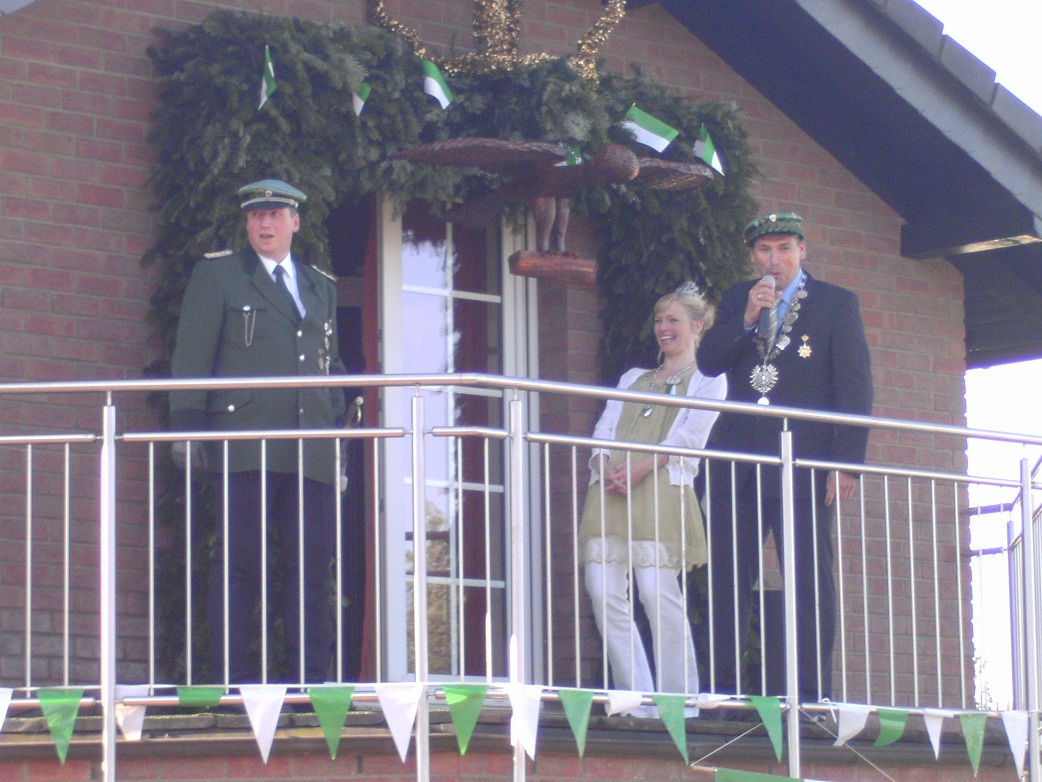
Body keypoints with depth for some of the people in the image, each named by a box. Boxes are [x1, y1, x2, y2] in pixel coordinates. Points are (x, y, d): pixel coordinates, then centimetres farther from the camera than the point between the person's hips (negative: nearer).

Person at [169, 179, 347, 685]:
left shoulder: (321, 288, 24)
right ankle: (233, 678, -5)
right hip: (244, 448, -4)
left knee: (312, 566, 0)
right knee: (239, 563, -6)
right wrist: (186, 429, -7)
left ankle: (307, 678, 3)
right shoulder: (216, 275, 10)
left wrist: (338, 443, 17)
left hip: (312, 454, 4)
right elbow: (190, 358, 4)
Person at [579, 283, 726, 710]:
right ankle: (636, 694, -5)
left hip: (661, 488, -5)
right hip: (610, 492, 5)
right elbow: (605, 428, 19)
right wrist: (606, 467, -4)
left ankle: (678, 696, -11)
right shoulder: (632, 378, 30)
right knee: (604, 590, -8)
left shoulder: (706, 380, 14)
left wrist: (640, 468, -14)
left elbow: (689, 435, -1)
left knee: (658, 591, -15)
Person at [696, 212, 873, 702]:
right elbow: (708, 362, 4)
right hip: (737, 460, 3)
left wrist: (847, 461, -9)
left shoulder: (836, 304, 5)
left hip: (802, 460, -3)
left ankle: (812, 693, -3)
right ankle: (722, 689, 4)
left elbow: (855, 387, 0)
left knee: (810, 580, -5)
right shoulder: (737, 301, 16)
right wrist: (746, 319, -11)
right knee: (727, 578, 1)